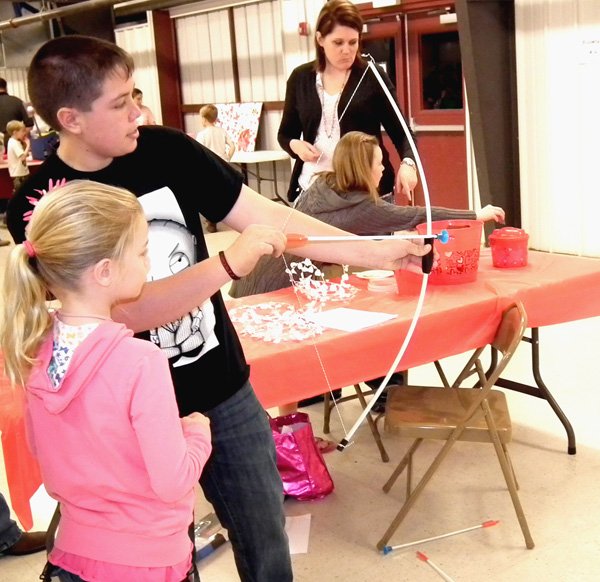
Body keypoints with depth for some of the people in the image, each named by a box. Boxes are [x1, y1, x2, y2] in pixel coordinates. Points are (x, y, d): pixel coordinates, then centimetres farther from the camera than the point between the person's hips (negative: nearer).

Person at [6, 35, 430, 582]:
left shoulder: (167, 149, -6)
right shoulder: (39, 207, -16)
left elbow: (268, 216, -5)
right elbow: (124, 312, -25)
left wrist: (376, 252, -9)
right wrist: (234, 261, -29)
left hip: (225, 392, 4)